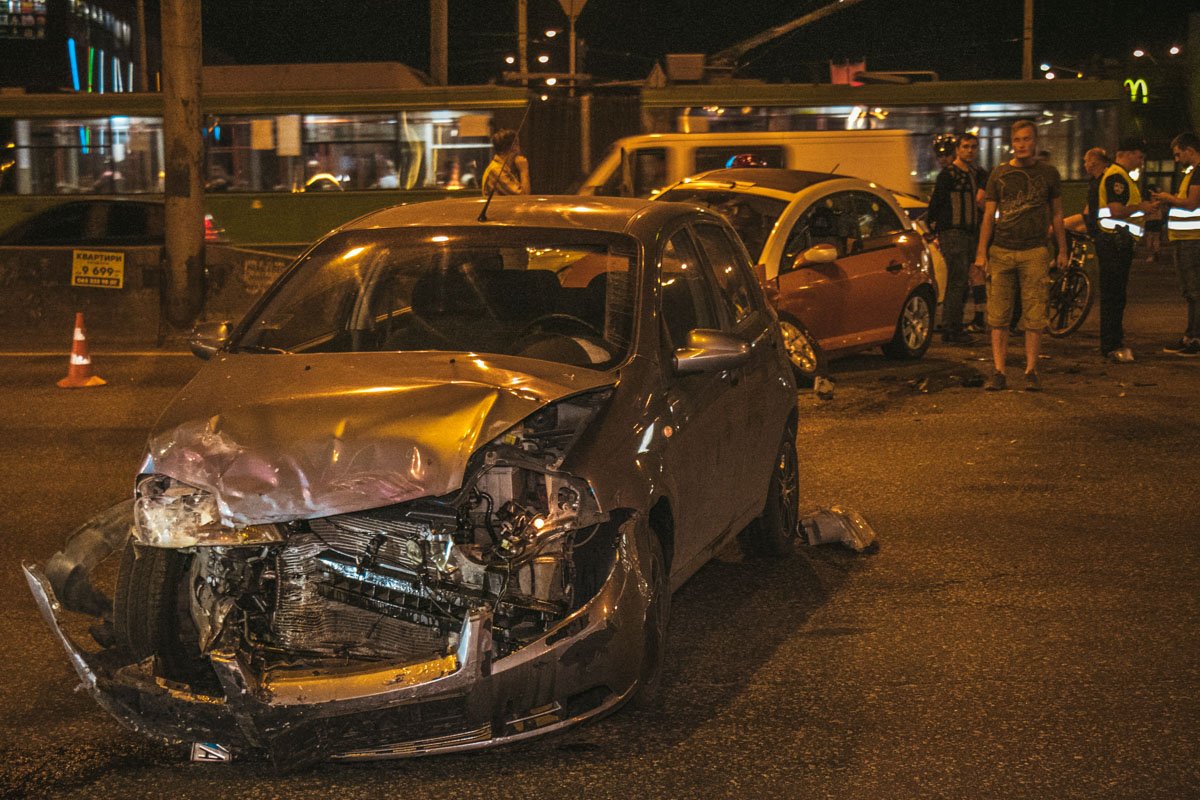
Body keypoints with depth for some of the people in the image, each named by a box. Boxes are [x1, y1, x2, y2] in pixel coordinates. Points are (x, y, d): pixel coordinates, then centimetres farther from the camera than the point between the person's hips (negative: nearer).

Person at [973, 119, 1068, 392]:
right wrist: (981, 252, 2)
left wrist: (1062, 250, 11)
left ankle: (1031, 372, 3)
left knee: (1034, 317, -3)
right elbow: (989, 215, 9)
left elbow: (1056, 213, 15)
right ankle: (998, 373, 1)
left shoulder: (1048, 173, 8)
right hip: (1000, 251, 1)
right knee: (998, 316, -2)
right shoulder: (999, 174, 9)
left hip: (1034, 252, -1)